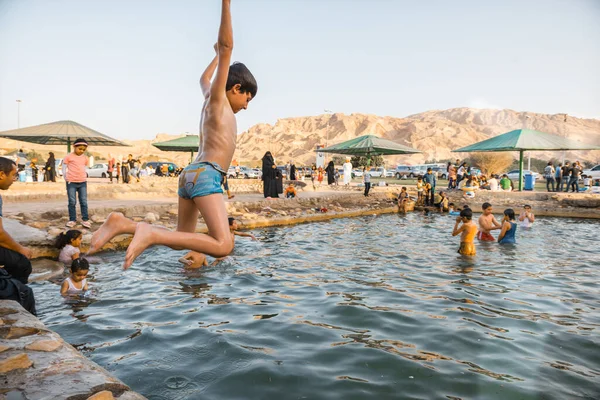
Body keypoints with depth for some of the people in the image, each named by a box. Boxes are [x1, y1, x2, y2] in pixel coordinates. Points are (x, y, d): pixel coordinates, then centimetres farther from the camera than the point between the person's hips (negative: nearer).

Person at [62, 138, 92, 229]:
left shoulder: (85, 158, 10)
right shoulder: (68, 157, -2)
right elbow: (64, 169, 2)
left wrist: (85, 177, 11)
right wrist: (67, 179, -3)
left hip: (83, 182, 3)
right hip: (71, 182, -3)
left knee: (84, 202, 3)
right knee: (72, 202, 2)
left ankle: (85, 219, 7)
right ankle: (72, 220, 10)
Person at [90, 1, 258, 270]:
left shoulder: (210, 98, 24)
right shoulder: (217, 97, 3)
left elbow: (203, 79, 47)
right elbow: (226, 45, -5)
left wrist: (217, 56, 59)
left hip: (190, 174, 9)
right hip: (206, 175, -9)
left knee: (181, 240, 18)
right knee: (223, 246, -22)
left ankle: (123, 223, 3)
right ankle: (151, 233, -27)